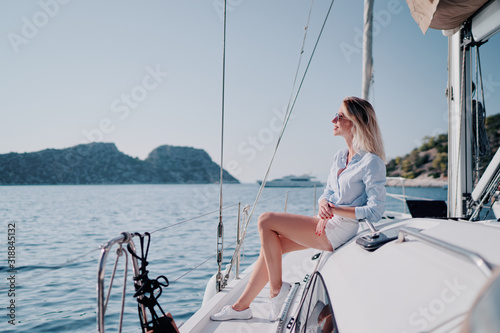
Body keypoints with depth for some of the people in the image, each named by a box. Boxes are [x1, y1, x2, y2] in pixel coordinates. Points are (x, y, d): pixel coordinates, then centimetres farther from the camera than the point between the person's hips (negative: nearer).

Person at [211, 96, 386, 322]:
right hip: (326, 224, 8)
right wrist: (324, 205, -10)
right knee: (270, 245, 0)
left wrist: (334, 209, -18)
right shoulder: (339, 157, 10)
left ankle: (277, 289, 1)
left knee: (266, 221, -12)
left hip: (340, 229, -8)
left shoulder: (372, 163, -15)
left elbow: (375, 211, -18)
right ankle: (241, 306, 12)